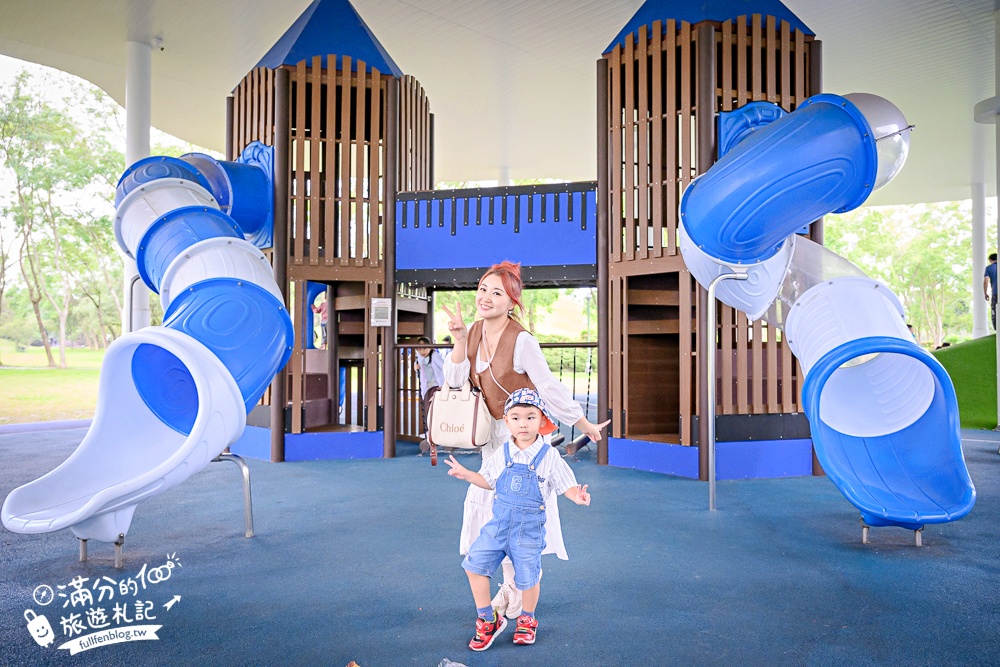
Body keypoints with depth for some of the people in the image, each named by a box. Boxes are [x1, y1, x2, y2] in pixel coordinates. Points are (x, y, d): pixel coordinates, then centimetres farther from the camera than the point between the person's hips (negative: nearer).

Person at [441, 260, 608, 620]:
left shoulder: (522, 341, -24)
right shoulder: (475, 332, -2)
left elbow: (549, 387, -17)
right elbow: (455, 381, -4)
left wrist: (584, 424, -10)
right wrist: (459, 340, -16)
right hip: (494, 433, 7)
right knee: (495, 505, 13)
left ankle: (524, 591, 20)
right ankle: (509, 586, 31)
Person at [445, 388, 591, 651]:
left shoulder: (549, 456, -10)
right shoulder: (502, 454, 1)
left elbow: (566, 485, -7)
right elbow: (489, 481, 15)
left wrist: (577, 496, -27)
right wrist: (466, 474, 3)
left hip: (529, 528, -3)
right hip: (499, 523, 3)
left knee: (527, 577, 9)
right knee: (474, 564, -2)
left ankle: (527, 619, 40)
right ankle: (488, 620, 18)